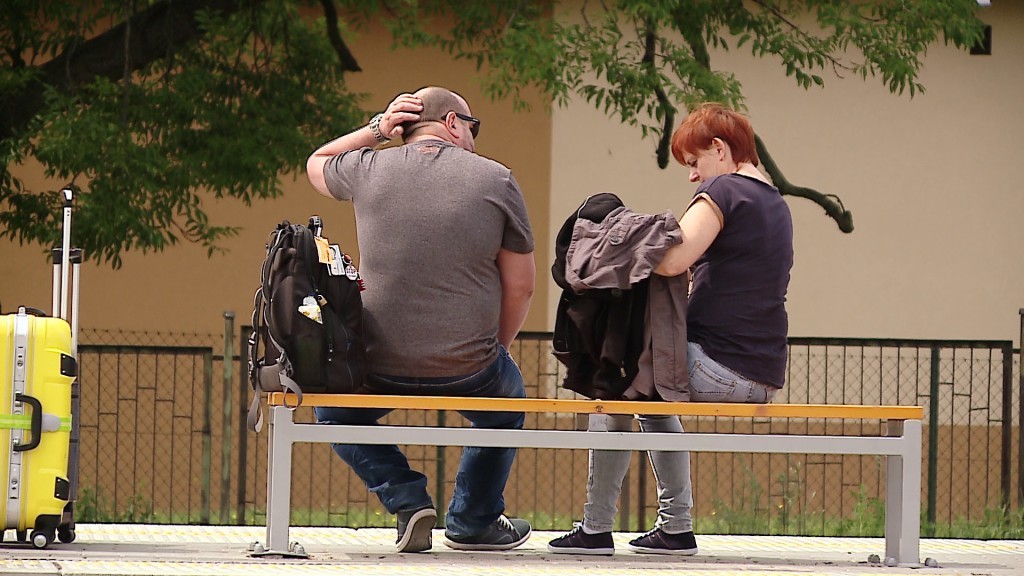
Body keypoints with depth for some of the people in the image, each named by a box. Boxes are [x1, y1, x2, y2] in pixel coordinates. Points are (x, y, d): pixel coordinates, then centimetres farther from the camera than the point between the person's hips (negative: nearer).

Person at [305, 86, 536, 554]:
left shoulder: (369, 169, 0)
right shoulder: (494, 179, -3)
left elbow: (316, 164, 25)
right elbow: (520, 286, 0)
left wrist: (377, 129, 20)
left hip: (380, 370, 0)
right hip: (469, 370, 0)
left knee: (334, 412, 32)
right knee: (506, 402, 36)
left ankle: (405, 498, 12)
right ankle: (474, 522, 35)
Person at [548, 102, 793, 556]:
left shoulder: (723, 191, -10)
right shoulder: (777, 206, 18)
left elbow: (672, 260, -23)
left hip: (717, 367, -9)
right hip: (763, 377, 9)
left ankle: (596, 528, 14)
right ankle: (676, 525, 27)